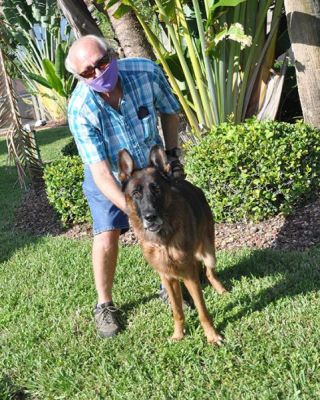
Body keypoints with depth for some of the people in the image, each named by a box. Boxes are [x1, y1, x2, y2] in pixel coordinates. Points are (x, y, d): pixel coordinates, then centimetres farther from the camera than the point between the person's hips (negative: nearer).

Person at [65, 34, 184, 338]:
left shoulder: (147, 72, -29)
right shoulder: (80, 110, -35)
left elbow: (169, 111, -7)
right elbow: (100, 171, -37)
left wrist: (172, 154, -7)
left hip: (151, 165, 3)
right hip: (108, 174, -2)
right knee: (106, 234, -14)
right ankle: (104, 304, 8)